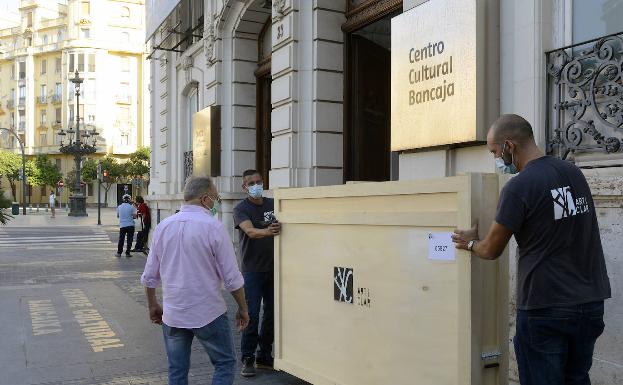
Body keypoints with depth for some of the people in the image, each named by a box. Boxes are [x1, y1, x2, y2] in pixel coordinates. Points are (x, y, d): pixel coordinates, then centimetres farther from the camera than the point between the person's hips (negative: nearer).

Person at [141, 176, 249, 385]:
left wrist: (153, 305, 21)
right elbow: (232, 278, -10)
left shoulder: (163, 226, 1)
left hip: (172, 315, 5)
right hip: (208, 314, -4)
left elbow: (149, 276, 7)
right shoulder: (213, 227, -13)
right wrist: (243, 308, 3)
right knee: (225, 364, 11)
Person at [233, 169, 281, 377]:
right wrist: (267, 231, -42)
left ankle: (265, 355, 23)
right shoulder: (241, 209, -6)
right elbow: (250, 231, -23)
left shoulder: (273, 204, 7)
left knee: (272, 313, 10)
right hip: (252, 270, -4)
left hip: (273, 267, 4)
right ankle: (248, 359, 8)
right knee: (252, 315, -5)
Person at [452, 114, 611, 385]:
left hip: (545, 308, -7)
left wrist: (470, 243, 14)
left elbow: (491, 251, -8)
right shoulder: (574, 173, 6)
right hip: (591, 302, 7)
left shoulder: (518, 187, -15)